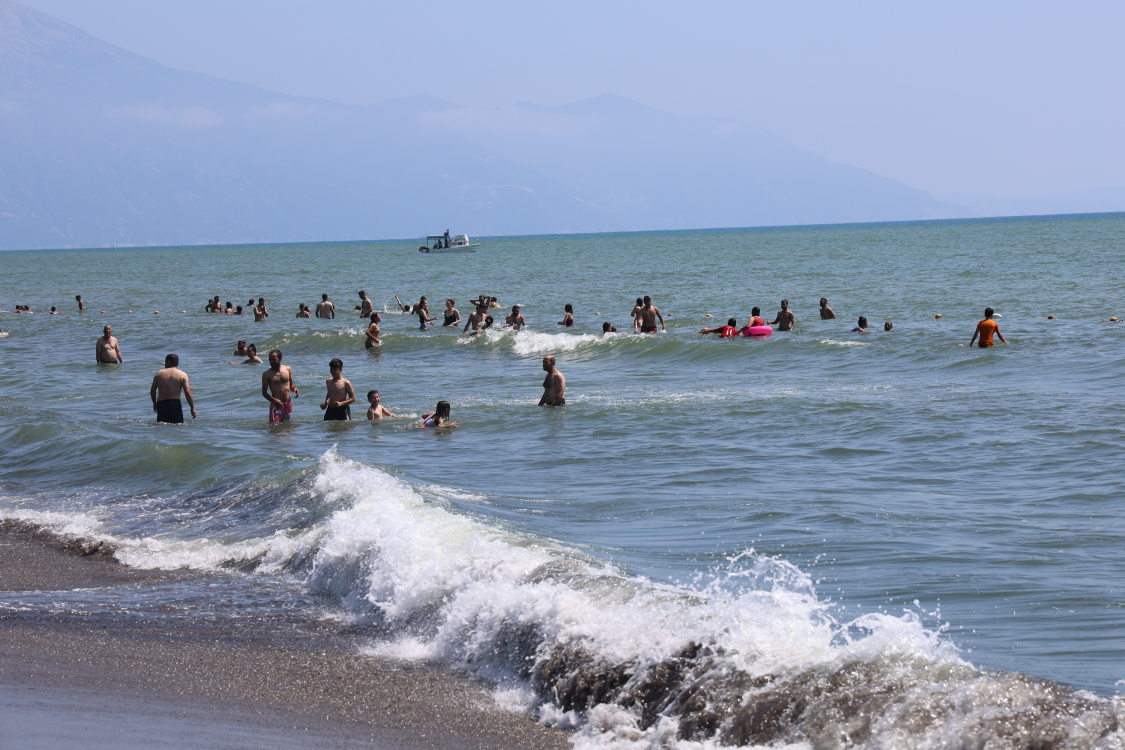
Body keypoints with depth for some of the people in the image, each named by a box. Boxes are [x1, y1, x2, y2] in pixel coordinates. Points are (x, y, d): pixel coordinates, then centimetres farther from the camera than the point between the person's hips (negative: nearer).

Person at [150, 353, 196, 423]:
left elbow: (152, 391, 12)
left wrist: (155, 403, 28)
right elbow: (187, 392, -6)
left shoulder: (159, 373, 9)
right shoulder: (182, 375, 2)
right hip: (175, 404, -2)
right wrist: (192, 408, 0)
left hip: (161, 404, 2)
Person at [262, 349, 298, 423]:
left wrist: (295, 389, -7)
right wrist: (273, 400, -21)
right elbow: (264, 392, -3)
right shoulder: (267, 374, -5)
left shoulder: (288, 369, 6)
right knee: (274, 425, -15)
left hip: (288, 403, 4)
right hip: (276, 404, -4)